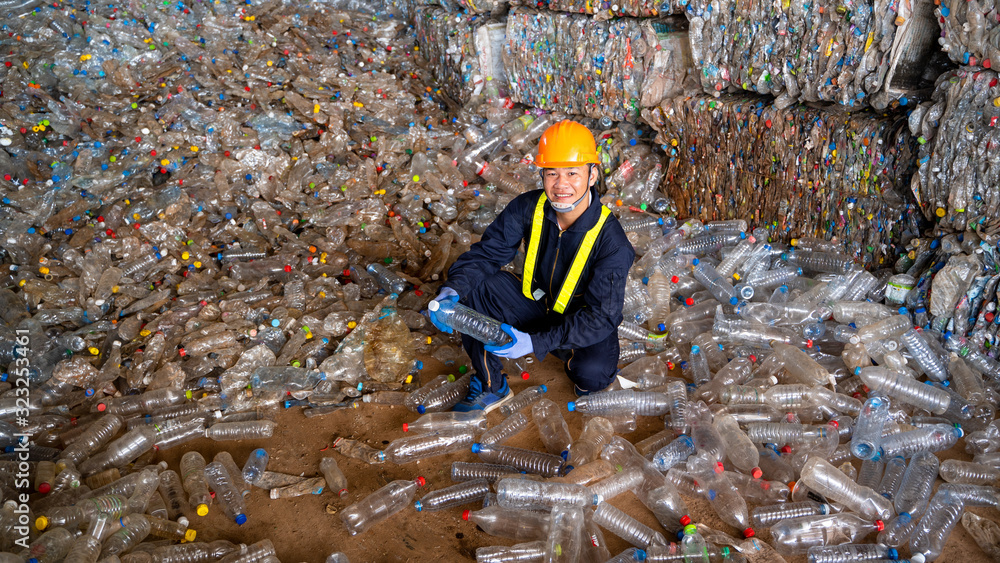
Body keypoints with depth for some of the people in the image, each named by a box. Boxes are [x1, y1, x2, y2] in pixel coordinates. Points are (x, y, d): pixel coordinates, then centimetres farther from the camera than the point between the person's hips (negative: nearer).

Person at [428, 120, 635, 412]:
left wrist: (536, 342, -40)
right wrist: (453, 289, -31)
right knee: (472, 287, -19)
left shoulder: (612, 243, -29)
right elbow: (487, 253, -10)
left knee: (593, 373, -34)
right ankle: (491, 387, -4)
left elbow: (601, 316, -28)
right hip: (535, 304, 4)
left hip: (584, 320, -3)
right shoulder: (528, 208, -18)